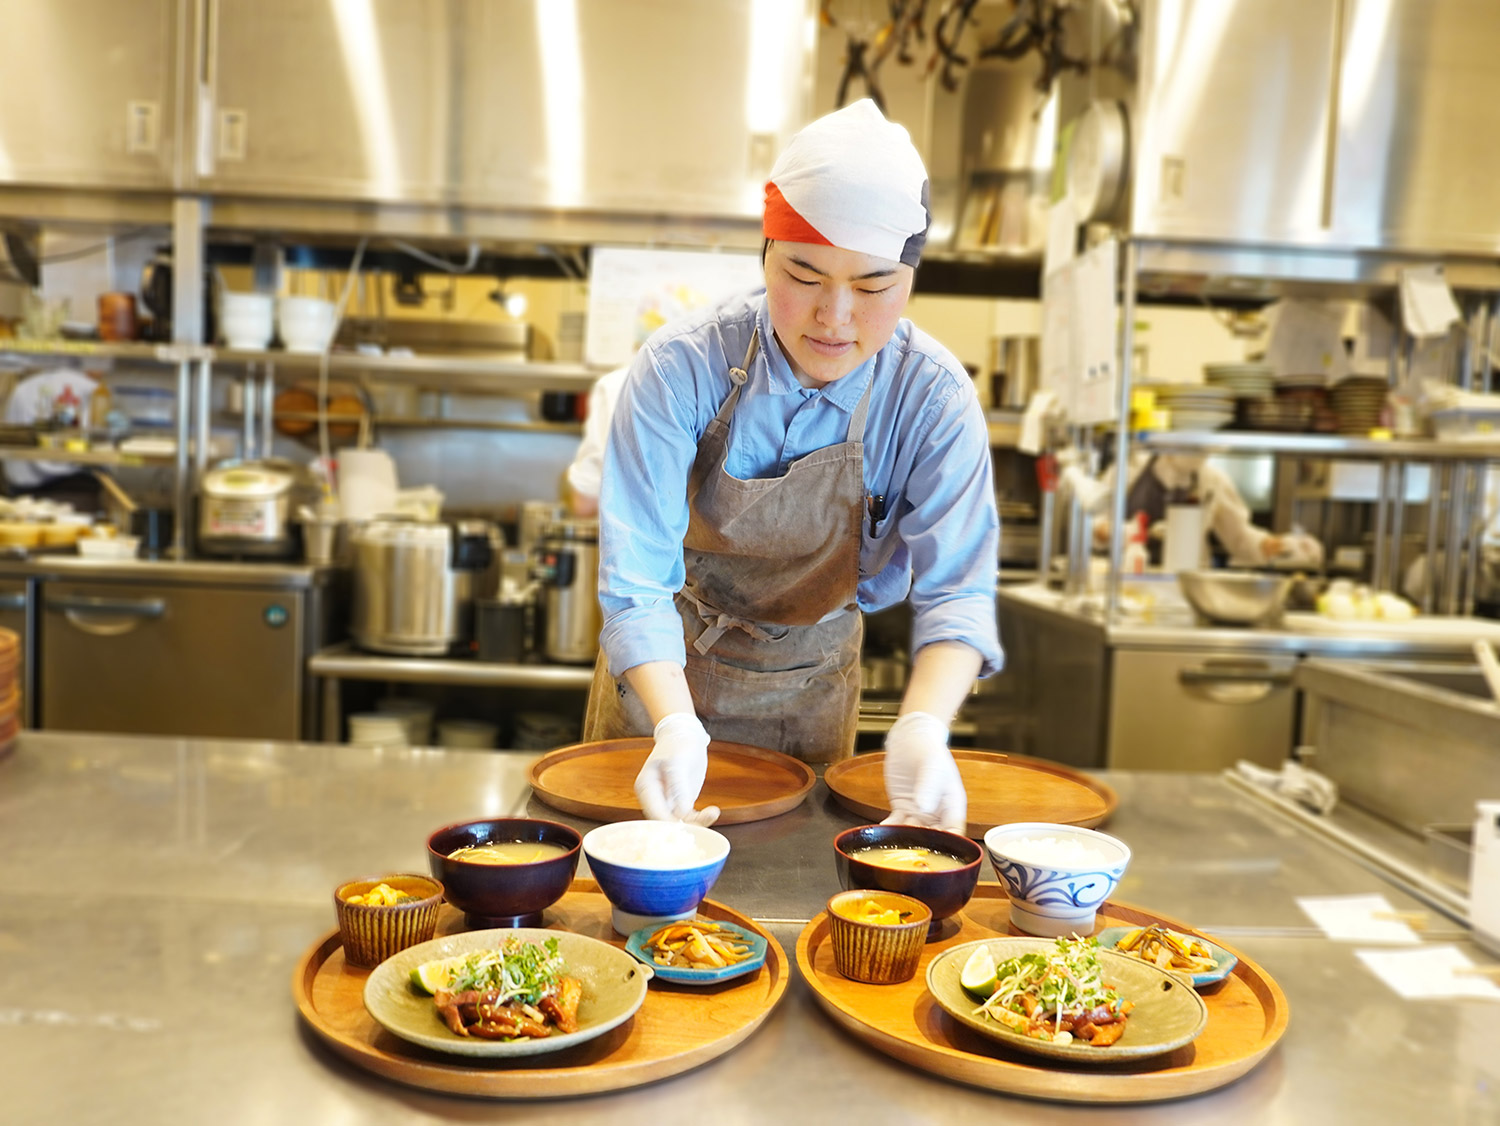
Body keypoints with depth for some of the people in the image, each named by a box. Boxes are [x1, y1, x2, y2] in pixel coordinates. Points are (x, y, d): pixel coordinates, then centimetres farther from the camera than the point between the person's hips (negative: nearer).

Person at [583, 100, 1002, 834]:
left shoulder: (934, 398, -22)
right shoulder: (681, 367, -27)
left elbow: (955, 588, -25)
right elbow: (638, 579, -30)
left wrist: (922, 728, -44)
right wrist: (676, 727, -46)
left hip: (811, 686, 1)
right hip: (665, 675, -1)